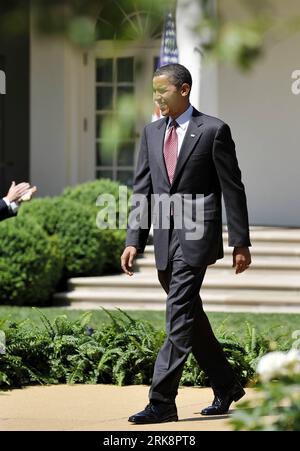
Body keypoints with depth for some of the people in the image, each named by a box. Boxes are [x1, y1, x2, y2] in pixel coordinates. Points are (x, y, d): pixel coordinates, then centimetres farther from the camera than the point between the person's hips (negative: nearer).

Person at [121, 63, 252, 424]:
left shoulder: (213, 131, -3)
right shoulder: (151, 133, 13)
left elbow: (232, 189, -3)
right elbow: (142, 189, 12)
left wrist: (240, 243, -5)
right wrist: (134, 241, 4)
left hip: (196, 234, -7)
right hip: (164, 238, 7)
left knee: (180, 317, -13)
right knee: (190, 317, 14)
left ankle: (162, 401, -15)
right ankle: (226, 387, 28)